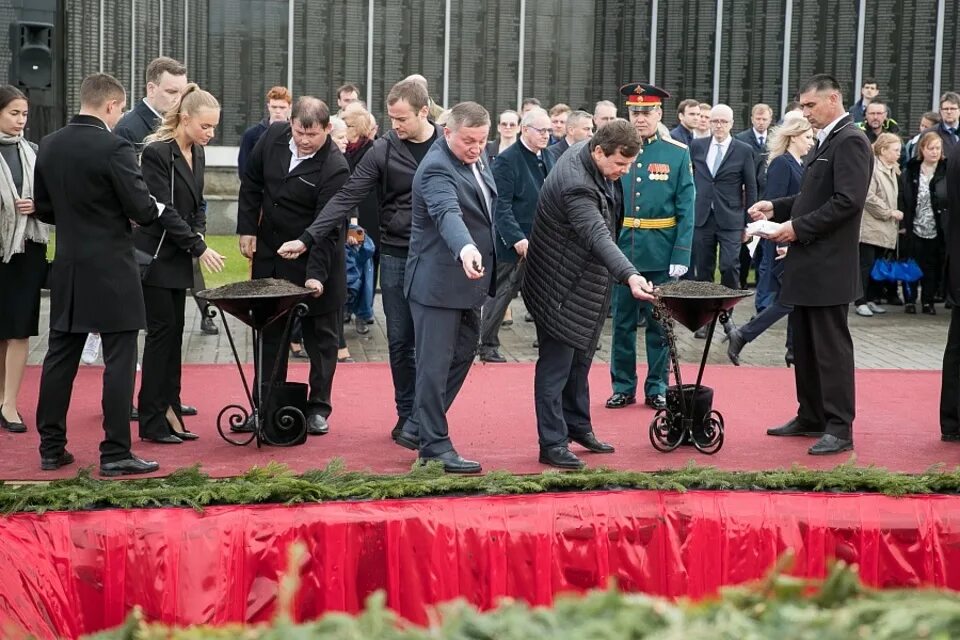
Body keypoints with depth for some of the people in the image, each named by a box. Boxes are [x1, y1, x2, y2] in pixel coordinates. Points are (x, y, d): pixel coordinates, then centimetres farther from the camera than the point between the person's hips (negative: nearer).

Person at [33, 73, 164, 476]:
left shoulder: (49, 145, 5)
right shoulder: (114, 148, -16)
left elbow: (43, 209, 12)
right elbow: (142, 210, -15)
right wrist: (158, 207, 6)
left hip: (68, 268, 7)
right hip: (111, 270, -7)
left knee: (60, 358, 11)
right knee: (119, 361, -1)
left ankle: (51, 448, 17)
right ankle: (115, 453, 1)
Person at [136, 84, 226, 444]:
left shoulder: (196, 152, 9)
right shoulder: (156, 153, -16)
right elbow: (163, 210, -19)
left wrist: (198, 234, -3)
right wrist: (199, 248, -19)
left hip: (179, 257, 8)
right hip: (156, 256, -8)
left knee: (174, 333, 8)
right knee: (162, 331, -6)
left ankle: (170, 414, 14)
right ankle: (152, 421, 1)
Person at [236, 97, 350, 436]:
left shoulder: (335, 167, -23)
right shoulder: (274, 136, -6)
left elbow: (326, 226, -25)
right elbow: (252, 182, 7)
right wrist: (248, 229, 2)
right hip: (269, 251, 5)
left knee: (319, 333, 5)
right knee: (270, 331, 12)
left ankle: (318, 408, 17)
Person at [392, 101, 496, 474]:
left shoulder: (476, 160, 7)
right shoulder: (437, 169, -21)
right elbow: (447, 213, -40)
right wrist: (465, 247, -57)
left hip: (468, 280, 10)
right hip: (438, 282, -10)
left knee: (463, 355, 17)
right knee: (435, 365, -3)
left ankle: (417, 428, 28)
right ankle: (434, 446, 5)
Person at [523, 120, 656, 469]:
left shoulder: (589, 150, -2)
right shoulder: (575, 185, -32)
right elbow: (598, 236, -45)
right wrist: (629, 276, -57)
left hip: (587, 282, 10)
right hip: (562, 288, -10)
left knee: (580, 359, 19)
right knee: (556, 365, -3)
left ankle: (578, 426, 31)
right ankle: (552, 444, 2)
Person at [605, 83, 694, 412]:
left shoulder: (678, 153, -1)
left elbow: (686, 209, -2)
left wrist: (681, 256, -10)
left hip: (660, 253, -1)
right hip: (622, 249, 1)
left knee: (659, 323, 7)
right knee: (623, 322, 8)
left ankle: (657, 388, 17)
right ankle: (623, 386, 18)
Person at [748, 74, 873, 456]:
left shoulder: (850, 141, -13)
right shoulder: (826, 142, 17)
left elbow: (848, 201, -22)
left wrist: (798, 227, -18)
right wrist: (776, 208, 10)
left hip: (828, 266, -10)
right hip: (808, 265, 10)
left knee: (831, 346, -6)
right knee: (805, 346, 14)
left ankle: (840, 428, -1)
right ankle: (811, 417, 23)